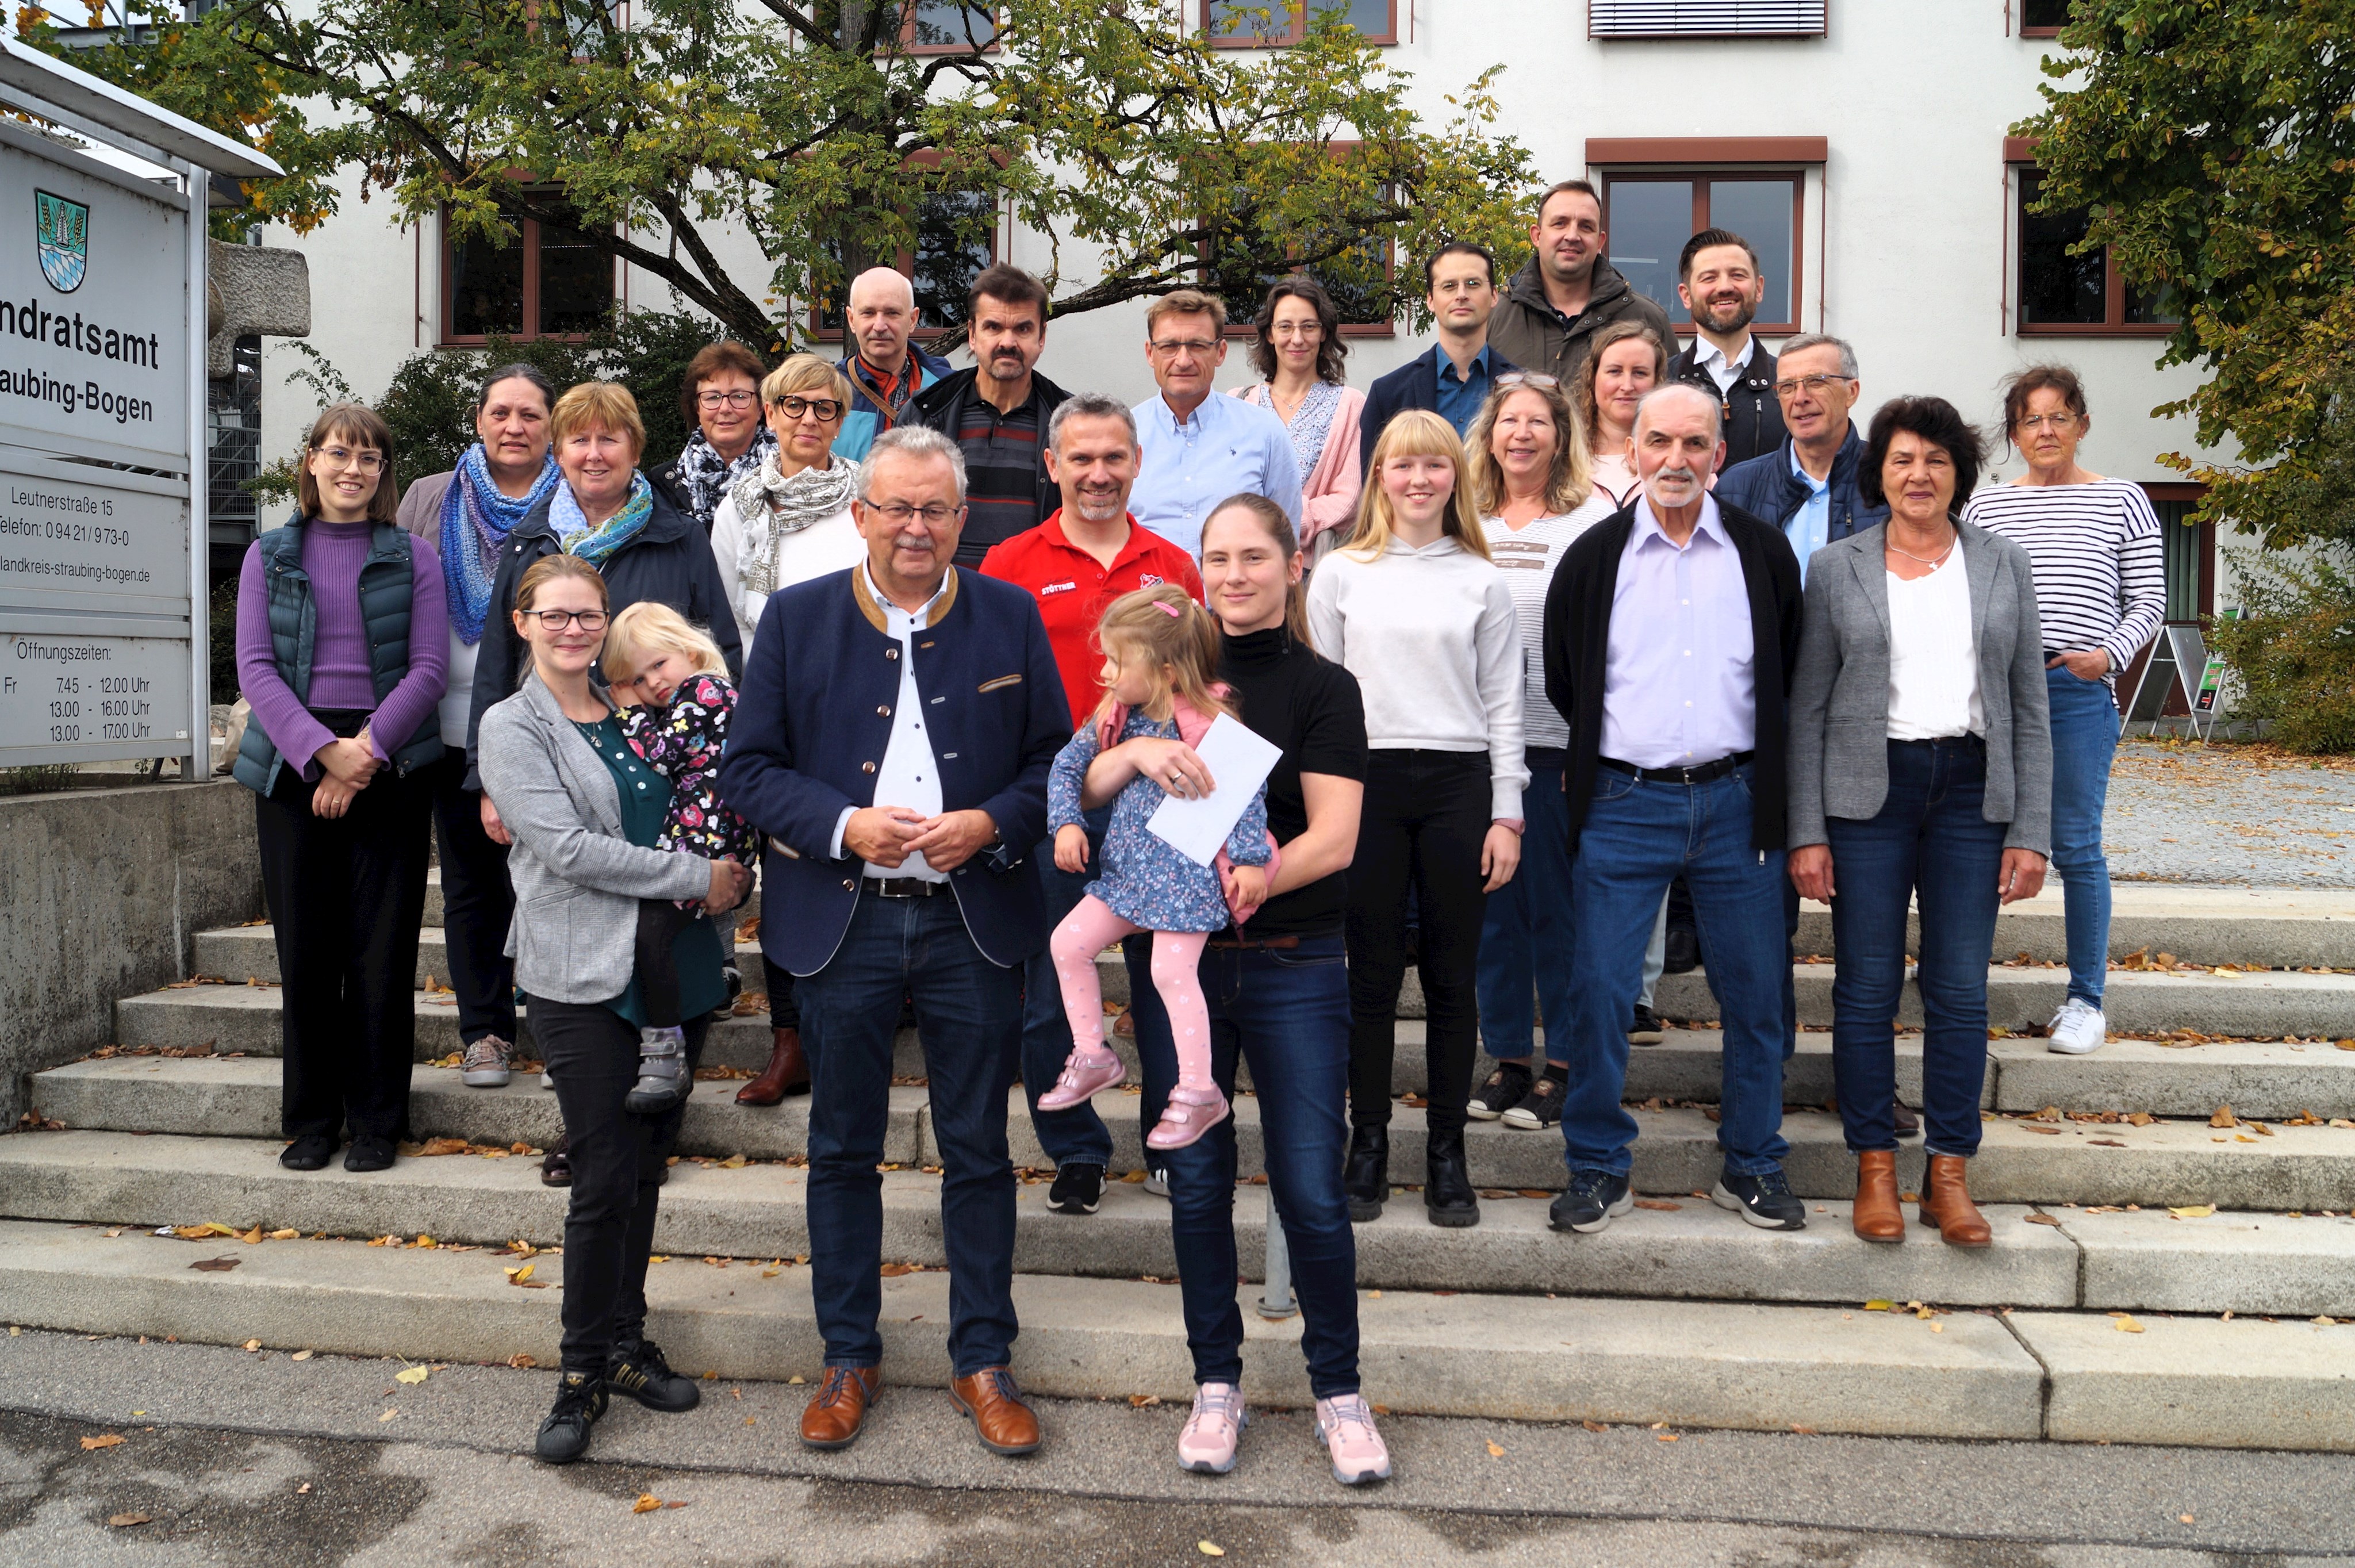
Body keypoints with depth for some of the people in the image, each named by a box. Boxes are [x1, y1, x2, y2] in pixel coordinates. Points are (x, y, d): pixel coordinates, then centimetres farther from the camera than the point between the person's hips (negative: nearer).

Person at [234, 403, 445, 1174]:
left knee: (383, 950, 0)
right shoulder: (269, 556, 11)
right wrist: (323, 750, -13)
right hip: (293, 765, 1)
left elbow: (429, 668, -1)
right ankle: (310, 1119, 17)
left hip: (392, 768, -1)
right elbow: (255, 667, 1)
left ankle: (377, 1121, 11)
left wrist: (368, 749, -13)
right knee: (305, 948, 4)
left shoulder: (413, 556, 7)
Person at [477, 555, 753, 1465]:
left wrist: (730, 878, 1)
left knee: (647, 1166, 12)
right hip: (585, 980, -5)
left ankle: (628, 1342, 26)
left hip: (676, 970, 5)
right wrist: (696, 877, -13)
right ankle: (585, 1370, 13)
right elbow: (568, 849, -14)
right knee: (604, 1179, -3)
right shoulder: (512, 728, -2)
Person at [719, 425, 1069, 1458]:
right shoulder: (796, 618, 1)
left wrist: (989, 825, -14)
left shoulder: (1010, 617, 2)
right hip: (842, 924, 0)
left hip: (974, 920, 0)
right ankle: (849, 1358, 30)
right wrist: (845, 826, -16)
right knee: (843, 1150, 12)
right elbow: (748, 769, 0)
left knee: (978, 1150, 9)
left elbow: (1053, 761, 4)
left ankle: (983, 1362, 25)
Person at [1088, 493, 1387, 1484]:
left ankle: (1338, 1388, 21)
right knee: (1197, 1184, 10)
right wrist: (1137, 752, -21)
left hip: (1296, 966, -3)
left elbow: (1333, 838, -11)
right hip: (1178, 963, 3)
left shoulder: (1323, 688, -1)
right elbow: (1083, 789, -1)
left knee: (1312, 1192, 0)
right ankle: (1217, 1384, 27)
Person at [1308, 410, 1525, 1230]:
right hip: (1365, 780, 0)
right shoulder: (1340, 573, 7)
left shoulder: (1482, 581, 8)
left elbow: (1503, 704, 8)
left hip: (1458, 784, 1)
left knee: (1451, 978, 6)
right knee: (1372, 975, 5)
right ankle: (1368, 1148, 17)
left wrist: (1506, 814, 1)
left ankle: (1447, 1155, 17)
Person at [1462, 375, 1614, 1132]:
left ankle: (1564, 1064, 14)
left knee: (1559, 906, 2)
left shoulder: (1593, 518, -1)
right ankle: (1508, 1057, 21)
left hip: (1559, 741, -4)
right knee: (1491, 904, 9)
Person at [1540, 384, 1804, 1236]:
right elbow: (1563, 680, 12)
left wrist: (1761, 771, 11)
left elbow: (1792, 673, 14)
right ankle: (1597, 1168, 14)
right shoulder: (1595, 556, 2)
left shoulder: (1763, 552, 5)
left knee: (1755, 994, 7)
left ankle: (1753, 1167, 24)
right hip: (1624, 804, -1)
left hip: (1736, 802, 1)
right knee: (1598, 991, -2)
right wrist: (1614, 750, 11)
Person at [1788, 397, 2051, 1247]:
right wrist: (1805, 832, -4)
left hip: (1972, 789, 1)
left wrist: (2029, 833, 1)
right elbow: (1807, 707, 2)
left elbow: (2029, 709, 8)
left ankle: (1950, 1174, 15)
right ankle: (1876, 1169, 15)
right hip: (1867, 791, -1)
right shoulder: (1836, 569, 3)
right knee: (1866, 988, 2)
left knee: (1961, 990, 3)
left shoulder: (2005, 565, 8)